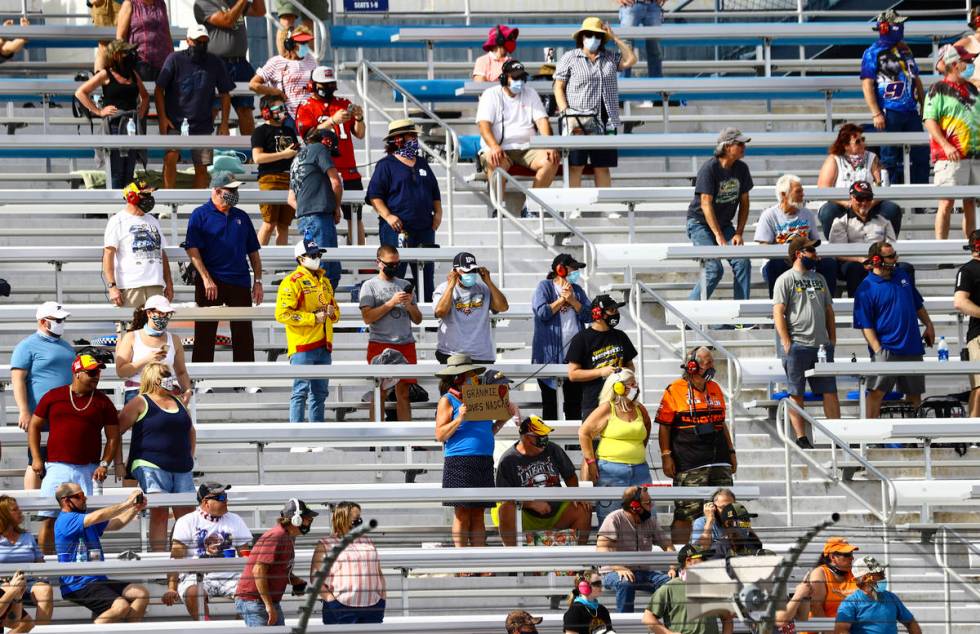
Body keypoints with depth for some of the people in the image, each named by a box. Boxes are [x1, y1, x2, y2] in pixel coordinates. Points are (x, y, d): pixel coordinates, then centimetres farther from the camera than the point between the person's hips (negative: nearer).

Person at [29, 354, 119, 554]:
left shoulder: (103, 402, 8)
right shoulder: (53, 396, 7)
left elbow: (113, 436, 10)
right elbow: (34, 426, 13)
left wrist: (104, 464, -3)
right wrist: (36, 458, 4)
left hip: (88, 470, 1)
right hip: (57, 468, -1)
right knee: (49, 519, -4)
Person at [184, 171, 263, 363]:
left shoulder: (241, 217, 16)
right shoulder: (200, 215, 0)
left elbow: (253, 252, 18)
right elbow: (192, 249, -8)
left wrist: (258, 281, 9)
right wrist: (206, 279, -16)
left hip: (240, 282, 5)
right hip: (210, 282, -4)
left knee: (243, 331, 5)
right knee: (205, 332, -3)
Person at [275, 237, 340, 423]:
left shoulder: (324, 282, 20)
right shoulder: (292, 282, -6)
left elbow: (336, 311, 30)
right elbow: (282, 314, -16)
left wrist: (332, 312, 5)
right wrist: (313, 318, -16)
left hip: (323, 345, 8)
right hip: (302, 346, -8)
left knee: (320, 392, 11)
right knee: (301, 391, -9)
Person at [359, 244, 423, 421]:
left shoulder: (405, 285, 16)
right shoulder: (370, 286, 4)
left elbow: (418, 319, 17)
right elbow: (367, 317, -9)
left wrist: (409, 305, -3)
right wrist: (391, 302, -12)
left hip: (406, 345, 4)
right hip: (380, 345, -4)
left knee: (403, 393, 2)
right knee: (379, 393, -4)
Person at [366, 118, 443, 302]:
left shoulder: (422, 164, 19)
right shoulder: (386, 165, -1)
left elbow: (435, 193, 24)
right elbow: (374, 195, -7)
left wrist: (438, 213, 10)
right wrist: (387, 216, -18)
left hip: (424, 228, 6)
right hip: (397, 229, -6)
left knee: (426, 273, 8)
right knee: (395, 273, -8)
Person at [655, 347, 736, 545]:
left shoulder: (715, 389, 16)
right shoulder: (674, 390, -3)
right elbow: (664, 426, -4)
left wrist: (731, 452, 20)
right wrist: (666, 456, -11)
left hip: (719, 462, 6)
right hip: (689, 466, -6)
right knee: (685, 513, -7)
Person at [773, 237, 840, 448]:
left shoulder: (819, 279, 18)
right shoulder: (786, 280, -3)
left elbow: (829, 310, 22)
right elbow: (778, 313, -8)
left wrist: (832, 339, 13)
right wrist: (787, 344, -14)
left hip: (821, 346, 6)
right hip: (798, 345, -6)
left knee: (830, 391, 3)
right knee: (796, 393, -1)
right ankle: (801, 438, 1)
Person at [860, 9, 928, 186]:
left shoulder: (905, 50, 15)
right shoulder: (873, 53, -5)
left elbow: (916, 79, 22)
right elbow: (867, 85, -10)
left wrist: (924, 105, 18)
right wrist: (876, 114, -16)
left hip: (911, 111, 6)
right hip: (889, 112, -6)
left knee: (921, 155, 5)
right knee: (891, 158, -2)